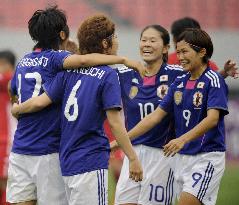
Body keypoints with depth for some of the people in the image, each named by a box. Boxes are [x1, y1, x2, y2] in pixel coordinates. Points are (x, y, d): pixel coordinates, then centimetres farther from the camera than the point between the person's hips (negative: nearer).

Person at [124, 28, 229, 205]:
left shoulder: (213, 80, -10)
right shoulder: (179, 83, 11)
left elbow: (212, 119, -22)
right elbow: (156, 116, 11)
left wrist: (183, 139, -35)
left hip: (207, 156, -7)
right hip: (182, 156, 7)